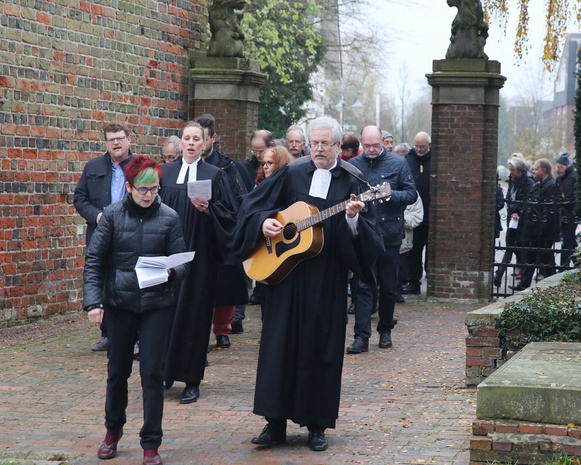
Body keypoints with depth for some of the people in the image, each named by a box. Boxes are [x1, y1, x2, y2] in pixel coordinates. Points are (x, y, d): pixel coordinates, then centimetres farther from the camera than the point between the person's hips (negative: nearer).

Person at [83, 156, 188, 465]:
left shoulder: (168, 217, -3)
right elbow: (94, 260, -3)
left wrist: (171, 272, -22)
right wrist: (93, 302, -13)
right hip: (119, 303, 1)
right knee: (118, 370, 14)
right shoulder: (113, 215, -3)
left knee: (152, 373, -1)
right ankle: (113, 430, 35)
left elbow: (182, 262, 1)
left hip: (157, 305, -1)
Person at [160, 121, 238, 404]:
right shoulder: (165, 173, 11)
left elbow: (229, 213, 1)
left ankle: (192, 380, 3)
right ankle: (165, 372, 12)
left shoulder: (215, 175, 5)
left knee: (195, 313, -2)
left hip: (200, 253, -2)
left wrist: (208, 209, -17)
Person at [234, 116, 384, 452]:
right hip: (285, 272, 2)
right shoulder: (292, 174, 8)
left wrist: (352, 219, -24)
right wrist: (263, 222, -6)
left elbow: (368, 234, -5)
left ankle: (317, 425, 12)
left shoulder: (352, 183, 1)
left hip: (327, 279, -2)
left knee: (321, 347, 1)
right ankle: (276, 423, 8)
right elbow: (253, 204, 13)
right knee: (280, 343, 1)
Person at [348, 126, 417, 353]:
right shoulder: (353, 164, 7)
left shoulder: (398, 163, 4)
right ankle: (361, 336, -8)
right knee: (361, 286, -7)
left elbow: (412, 194, 1)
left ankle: (385, 331, 24)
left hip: (390, 234, 0)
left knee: (388, 287, 8)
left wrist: (392, 195, -17)